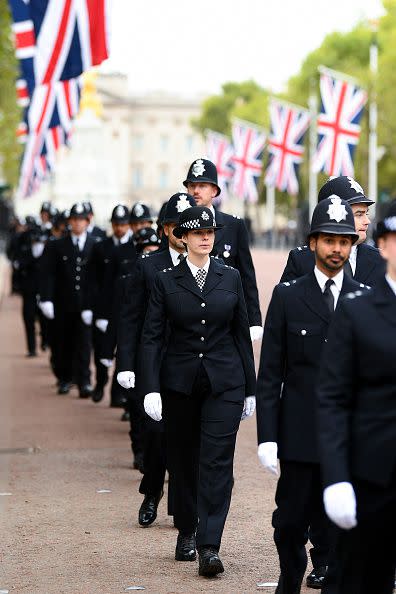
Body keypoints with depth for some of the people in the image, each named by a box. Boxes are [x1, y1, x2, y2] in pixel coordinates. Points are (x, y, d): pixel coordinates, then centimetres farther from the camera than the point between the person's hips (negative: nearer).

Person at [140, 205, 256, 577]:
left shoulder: (230, 278, 5)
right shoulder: (166, 281, 1)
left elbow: (242, 334, 9)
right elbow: (152, 337, -2)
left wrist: (250, 388, 8)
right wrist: (151, 389, -12)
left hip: (224, 382, 0)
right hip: (179, 383, 0)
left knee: (217, 462, -10)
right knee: (183, 461, 10)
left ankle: (209, 546, -14)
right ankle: (186, 532, 29)